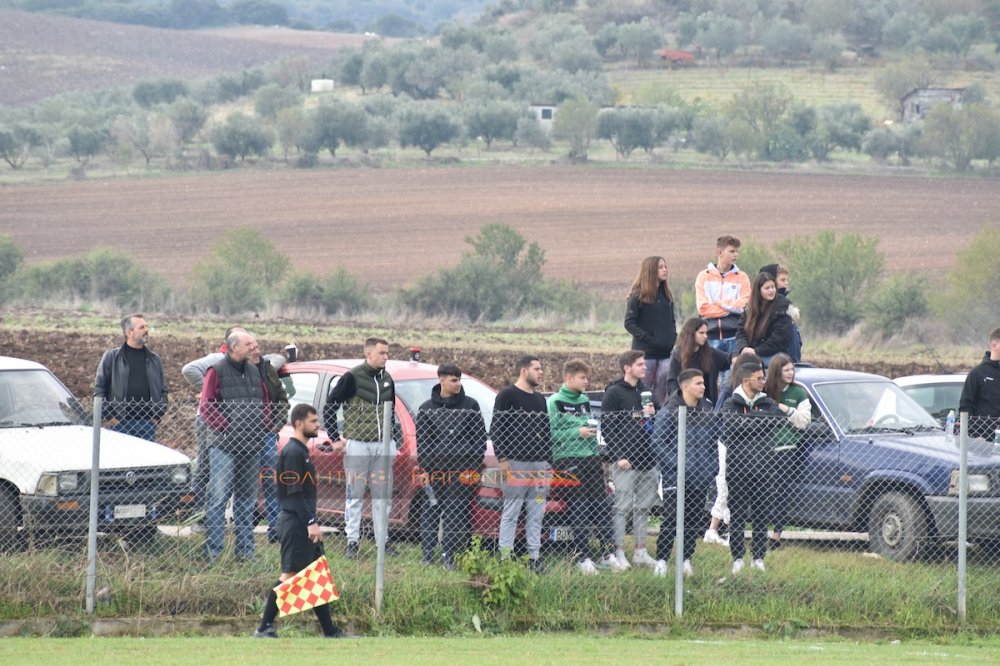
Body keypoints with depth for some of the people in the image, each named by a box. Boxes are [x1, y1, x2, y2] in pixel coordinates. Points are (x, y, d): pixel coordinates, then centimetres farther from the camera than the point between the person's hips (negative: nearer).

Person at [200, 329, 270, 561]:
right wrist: (226, 427, -14)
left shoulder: (254, 372, 15)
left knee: (247, 498, 11)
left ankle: (245, 549, 16)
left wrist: (263, 425, 6)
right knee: (219, 498, -8)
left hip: (252, 446, 6)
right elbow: (206, 406, -9)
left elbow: (265, 402, 22)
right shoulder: (217, 371, -4)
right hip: (225, 446, -6)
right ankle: (213, 551, -6)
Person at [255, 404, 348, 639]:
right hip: (295, 523, -10)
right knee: (289, 575, -9)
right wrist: (310, 522, -23)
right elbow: (294, 492, -20)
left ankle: (330, 630, 13)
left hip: (304, 524, 10)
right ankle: (265, 628, -6)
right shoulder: (293, 452, -14)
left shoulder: (301, 451, 17)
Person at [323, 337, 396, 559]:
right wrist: (335, 438, -6)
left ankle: (383, 540, 12)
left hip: (383, 446, 5)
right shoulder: (352, 378, -7)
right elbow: (330, 405, -4)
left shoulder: (387, 380, 11)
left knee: (383, 496, 6)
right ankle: (352, 542, 4)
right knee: (355, 495, -1)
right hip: (357, 445, -5)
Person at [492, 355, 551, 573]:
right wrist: (502, 459, -15)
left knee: (536, 515, 6)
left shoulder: (539, 399, 20)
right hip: (516, 464, -7)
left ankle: (534, 557, 9)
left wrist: (549, 464, 19)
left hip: (540, 465, 7)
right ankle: (505, 557, -6)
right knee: (511, 514, -6)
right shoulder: (507, 396, -2)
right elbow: (497, 430, -7)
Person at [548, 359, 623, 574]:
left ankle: (609, 554, 7)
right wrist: (577, 433, -16)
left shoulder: (584, 401, 17)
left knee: (601, 506, 3)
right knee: (579, 512, -6)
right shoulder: (555, 402, -5)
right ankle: (583, 558, -2)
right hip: (568, 461, -6)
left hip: (591, 458, 6)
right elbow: (550, 433, -12)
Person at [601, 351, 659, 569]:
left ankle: (641, 551, 15)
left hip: (647, 460, 7)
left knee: (644, 507, 9)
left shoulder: (646, 392, 16)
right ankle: (619, 553, -3)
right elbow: (607, 427, -9)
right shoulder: (614, 393, -4)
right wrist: (619, 456, -16)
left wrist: (653, 414, -2)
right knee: (622, 507, -6)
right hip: (625, 461, -6)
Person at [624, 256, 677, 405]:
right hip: (646, 352, -6)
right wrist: (647, 339, -16)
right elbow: (629, 323, -9)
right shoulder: (638, 295, -5)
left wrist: (673, 337, 5)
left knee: (661, 393, 4)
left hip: (665, 352, 6)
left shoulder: (666, 295, 15)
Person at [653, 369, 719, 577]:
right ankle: (661, 560, -1)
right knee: (671, 520, -6)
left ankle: (686, 560, 19)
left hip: (701, 477, 6)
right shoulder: (669, 411, -9)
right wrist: (676, 464, -17)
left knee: (694, 520, 10)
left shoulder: (707, 410, 10)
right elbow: (658, 441, -12)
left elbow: (714, 440, 18)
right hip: (676, 478, -6)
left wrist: (713, 465, 6)